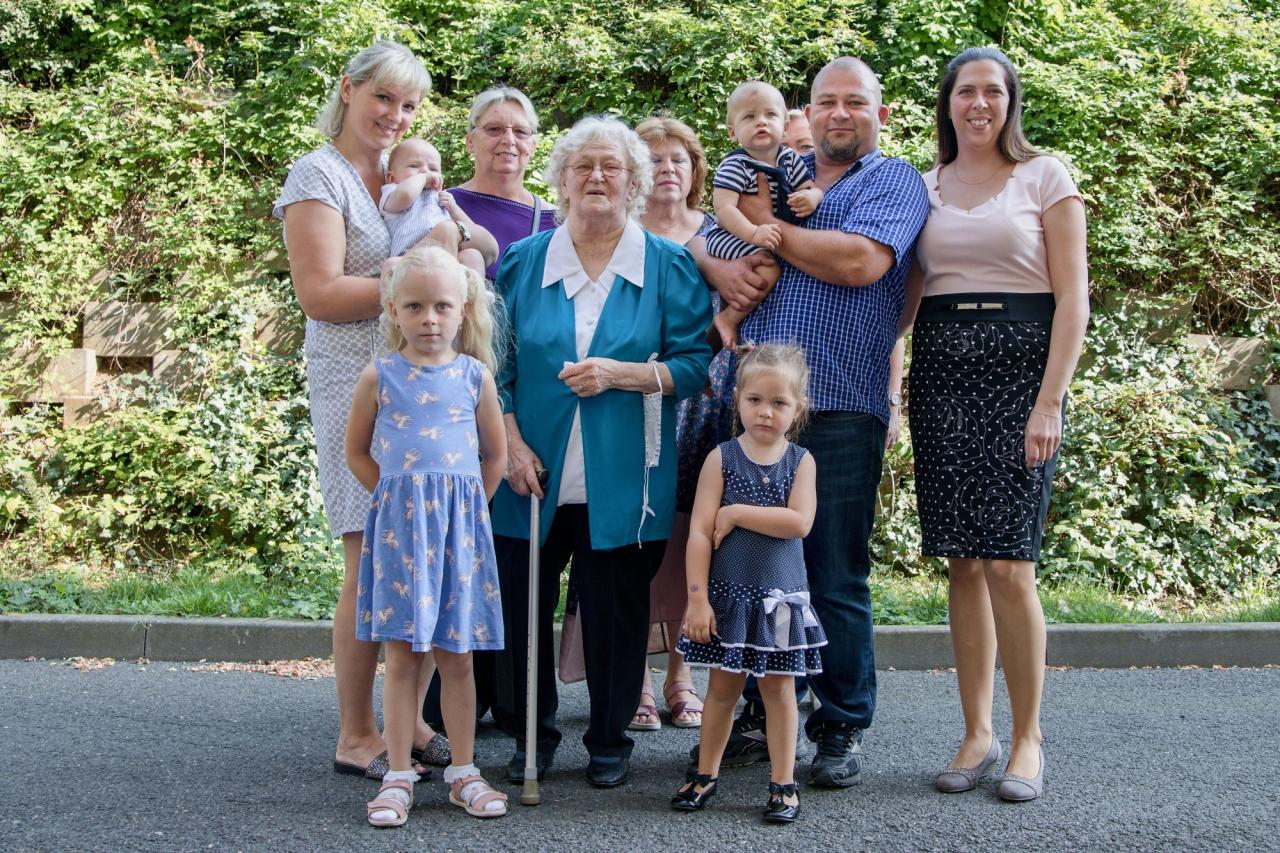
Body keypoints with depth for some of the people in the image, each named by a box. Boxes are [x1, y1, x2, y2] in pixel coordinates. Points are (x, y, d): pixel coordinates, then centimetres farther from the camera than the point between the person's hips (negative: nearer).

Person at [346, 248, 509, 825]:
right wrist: (394, 497, 5)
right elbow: (356, 452, 12)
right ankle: (398, 777, 9)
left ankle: (463, 773, 17)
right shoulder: (380, 376, 2)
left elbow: (495, 456, 13)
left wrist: (465, 505, 7)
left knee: (456, 655, 7)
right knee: (401, 655, 2)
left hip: (460, 523, 1)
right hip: (398, 523, -1)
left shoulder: (474, 376, 4)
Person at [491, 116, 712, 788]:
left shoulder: (668, 266, 3)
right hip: (534, 477, 2)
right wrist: (512, 443, -5)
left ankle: (610, 740, 22)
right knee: (522, 606, 3)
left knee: (616, 611, 4)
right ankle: (530, 735, 22)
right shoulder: (522, 262, 8)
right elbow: (495, 366, 7)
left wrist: (621, 373, -16)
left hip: (621, 480, -1)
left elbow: (695, 363, -1)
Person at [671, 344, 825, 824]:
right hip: (727, 592, 0)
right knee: (723, 685, 9)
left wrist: (736, 513, -16)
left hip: (780, 595, 0)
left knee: (778, 687, 8)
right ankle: (706, 774, 23)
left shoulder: (800, 461, -1)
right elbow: (699, 533, -8)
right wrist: (697, 598, -13)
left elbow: (800, 522, -17)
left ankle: (783, 782, 16)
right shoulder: (721, 459, -4)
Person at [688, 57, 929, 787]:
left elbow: (861, 261, -16)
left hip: (841, 407, -5)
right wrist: (716, 263, -4)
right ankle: (763, 715, 20)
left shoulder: (894, 181, 2)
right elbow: (704, 237, 20)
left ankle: (843, 728, 12)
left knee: (837, 576, -1)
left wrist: (769, 227, -4)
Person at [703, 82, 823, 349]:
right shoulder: (734, 165, -16)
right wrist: (753, 233, -40)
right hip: (729, 236, -8)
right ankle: (729, 318, -13)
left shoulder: (790, 159, 5)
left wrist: (811, 196, -16)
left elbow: (812, 187, 11)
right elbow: (724, 209, -25)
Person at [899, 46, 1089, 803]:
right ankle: (978, 734, 12)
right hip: (940, 368, 4)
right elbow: (904, 294, 18)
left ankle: (1028, 739, 3)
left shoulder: (1045, 175, 3)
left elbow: (1073, 297, -3)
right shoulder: (926, 188, 14)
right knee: (963, 562, 3)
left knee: (1008, 562, -9)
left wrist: (1050, 401, -12)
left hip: (1019, 364, -4)